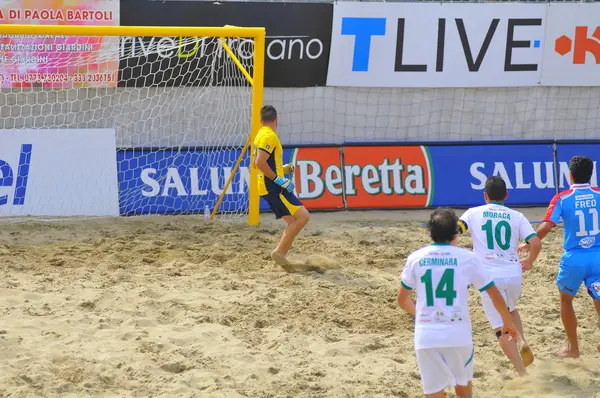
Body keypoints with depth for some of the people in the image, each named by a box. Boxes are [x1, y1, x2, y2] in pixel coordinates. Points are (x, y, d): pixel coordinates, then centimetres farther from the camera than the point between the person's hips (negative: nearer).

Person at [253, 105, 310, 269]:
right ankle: (279, 252, -14)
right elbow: (260, 163, -24)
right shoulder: (269, 136, -14)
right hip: (273, 187, -10)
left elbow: (258, 163, 26)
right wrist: (279, 180, -21)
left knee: (293, 222, 10)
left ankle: (281, 255, 7)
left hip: (269, 188, 10)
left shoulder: (260, 135, 16)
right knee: (303, 216, -14)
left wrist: (282, 168, 24)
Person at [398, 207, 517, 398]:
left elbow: (402, 300, 14)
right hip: (457, 334, 0)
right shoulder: (466, 257, 0)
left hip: (426, 336, 0)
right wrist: (507, 322, 23)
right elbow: (495, 295, 6)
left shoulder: (415, 258, 4)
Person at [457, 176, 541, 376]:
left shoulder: (474, 213, 5)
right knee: (511, 310, 31)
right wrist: (530, 260, 17)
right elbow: (536, 243, -3)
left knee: (501, 328, 4)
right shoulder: (516, 216, 7)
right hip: (514, 275, 2)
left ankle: (522, 373, -4)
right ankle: (523, 342, 6)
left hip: (489, 277, -2)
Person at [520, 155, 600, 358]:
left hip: (574, 258, -1)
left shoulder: (562, 198, -9)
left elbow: (546, 226, -16)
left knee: (566, 299, 21)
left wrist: (528, 245, -4)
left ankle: (573, 348, 28)